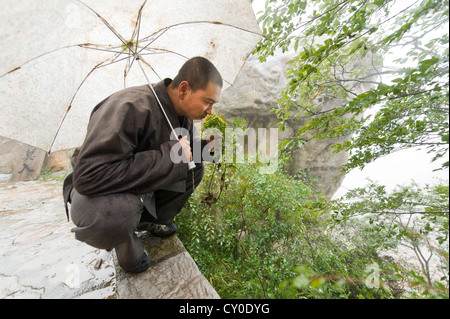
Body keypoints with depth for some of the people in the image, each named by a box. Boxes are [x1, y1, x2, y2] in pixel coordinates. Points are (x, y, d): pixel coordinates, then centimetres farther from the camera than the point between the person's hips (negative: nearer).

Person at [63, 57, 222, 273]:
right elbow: (88, 176, -39)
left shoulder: (181, 111, -8)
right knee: (118, 212, -39)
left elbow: (188, 151, 7)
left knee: (195, 167, -7)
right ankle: (124, 243, 0)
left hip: (142, 184, 7)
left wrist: (207, 146, -17)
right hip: (93, 192, -6)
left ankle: (151, 219, 8)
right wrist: (169, 155, -37)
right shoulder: (131, 108, -34)